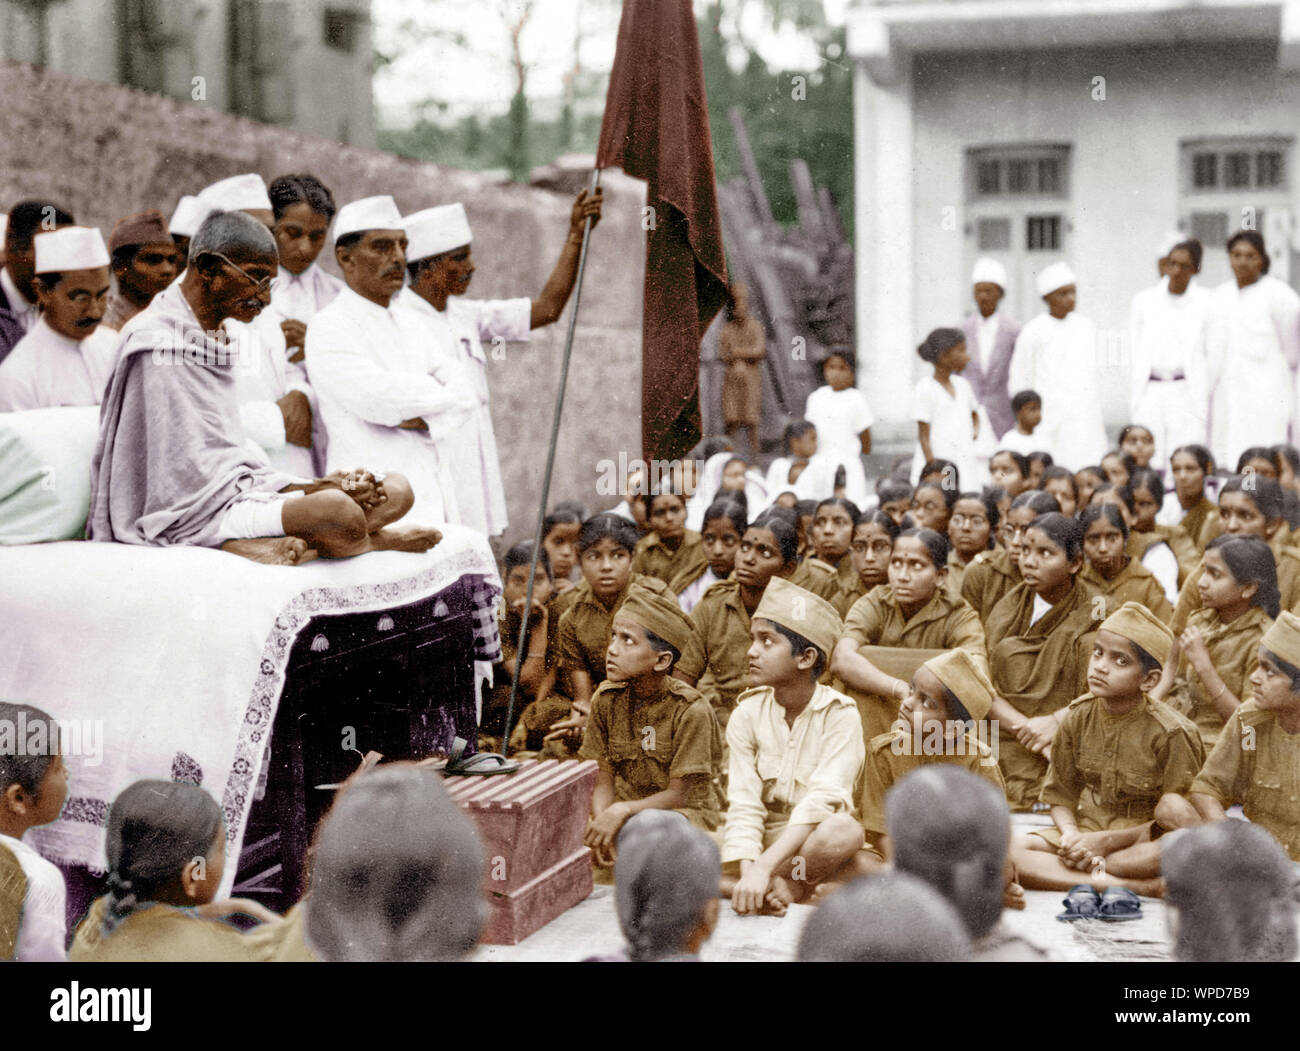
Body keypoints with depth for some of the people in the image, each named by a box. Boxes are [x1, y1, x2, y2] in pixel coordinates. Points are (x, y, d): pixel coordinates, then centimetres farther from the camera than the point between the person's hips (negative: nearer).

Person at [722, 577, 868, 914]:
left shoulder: (839, 715, -11)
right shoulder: (748, 713, -1)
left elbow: (822, 801, -24)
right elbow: (743, 806, -9)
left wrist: (763, 868, -35)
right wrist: (747, 873, -28)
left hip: (816, 848, -3)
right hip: (764, 847, 3)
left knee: (844, 830, -37)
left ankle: (783, 886, -14)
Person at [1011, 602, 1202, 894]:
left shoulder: (1171, 733, -13)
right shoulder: (1077, 718, 0)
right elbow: (1060, 794, 7)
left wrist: (1107, 841, -19)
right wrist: (1070, 835, -15)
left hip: (1144, 840, -4)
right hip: (1086, 831, 4)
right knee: (1013, 851, -25)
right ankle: (1139, 887, -31)